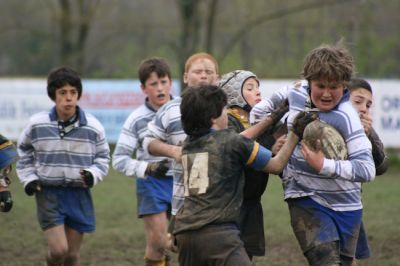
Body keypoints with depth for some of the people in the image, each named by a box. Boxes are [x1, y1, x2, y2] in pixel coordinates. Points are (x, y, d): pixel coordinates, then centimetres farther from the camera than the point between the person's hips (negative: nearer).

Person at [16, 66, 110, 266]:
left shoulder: (93, 126, -4)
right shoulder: (37, 124, -5)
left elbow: (102, 157, 9)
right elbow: (24, 151, 13)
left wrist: (93, 174, -11)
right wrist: (28, 178, 2)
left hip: (79, 195, 2)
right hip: (48, 195, -2)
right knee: (58, 250, -15)